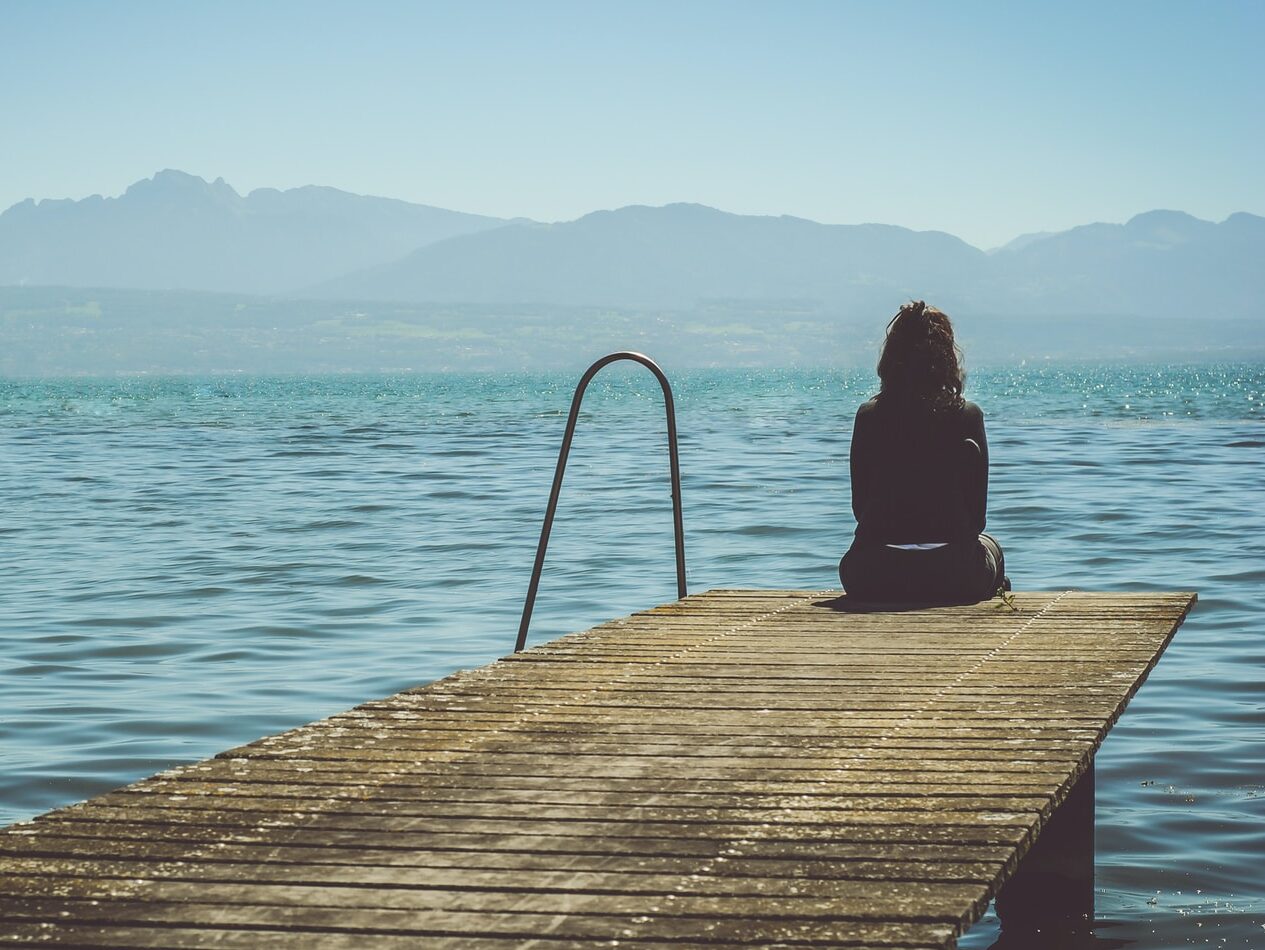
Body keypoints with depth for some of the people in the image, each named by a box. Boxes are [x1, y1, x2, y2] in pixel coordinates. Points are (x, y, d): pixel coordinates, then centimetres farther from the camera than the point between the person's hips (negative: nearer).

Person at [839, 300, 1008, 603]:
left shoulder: (868, 416, 1)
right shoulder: (967, 416, -2)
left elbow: (859, 505, 7)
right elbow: (977, 513, 0)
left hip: (871, 579, 1)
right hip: (952, 578, -1)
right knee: (990, 547, 35)